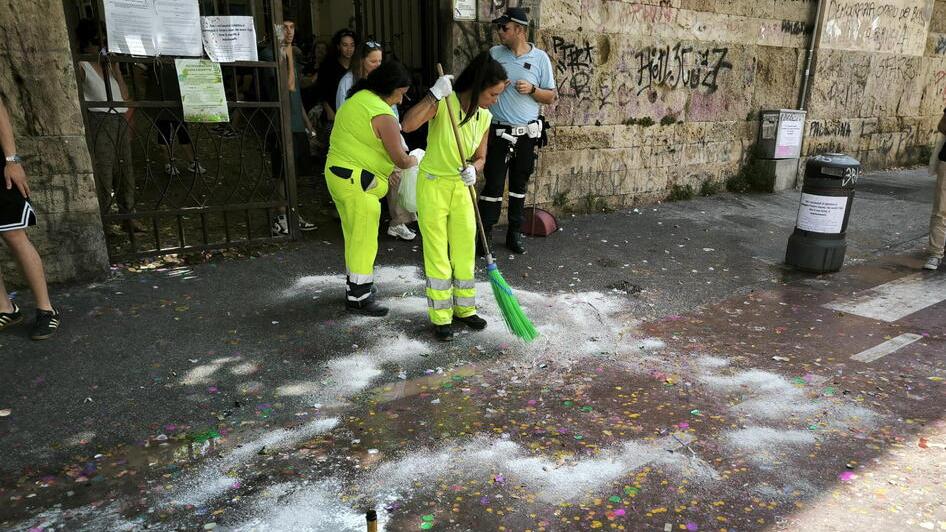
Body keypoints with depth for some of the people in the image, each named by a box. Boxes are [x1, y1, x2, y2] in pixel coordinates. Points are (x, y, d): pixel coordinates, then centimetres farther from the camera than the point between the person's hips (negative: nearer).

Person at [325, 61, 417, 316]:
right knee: (363, 240, 0)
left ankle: (354, 285, 33)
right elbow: (400, 159, -16)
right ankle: (358, 297, 9)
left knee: (354, 235, 20)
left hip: (337, 172, 10)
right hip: (357, 183, -10)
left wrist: (384, 168, 18)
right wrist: (413, 161, 7)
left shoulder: (356, 99, 12)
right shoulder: (382, 115, -17)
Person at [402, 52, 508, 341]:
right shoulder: (443, 103, -18)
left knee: (466, 251, 12)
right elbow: (408, 125, -32)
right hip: (433, 185, -6)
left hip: (462, 188, 6)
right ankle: (441, 317, 15)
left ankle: (464, 308, 29)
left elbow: (480, 157, 7)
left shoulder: (484, 117, 0)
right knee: (437, 253, 3)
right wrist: (434, 95, -36)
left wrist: (473, 169, -15)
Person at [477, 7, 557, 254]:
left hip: (527, 133, 1)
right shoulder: (494, 54, 1)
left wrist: (532, 89, -15)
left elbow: (551, 97, 3)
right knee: (493, 185, -4)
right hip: (499, 132, -1)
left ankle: (514, 233, 24)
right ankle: (484, 234, 2)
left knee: (519, 185, 12)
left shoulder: (540, 58, 0)